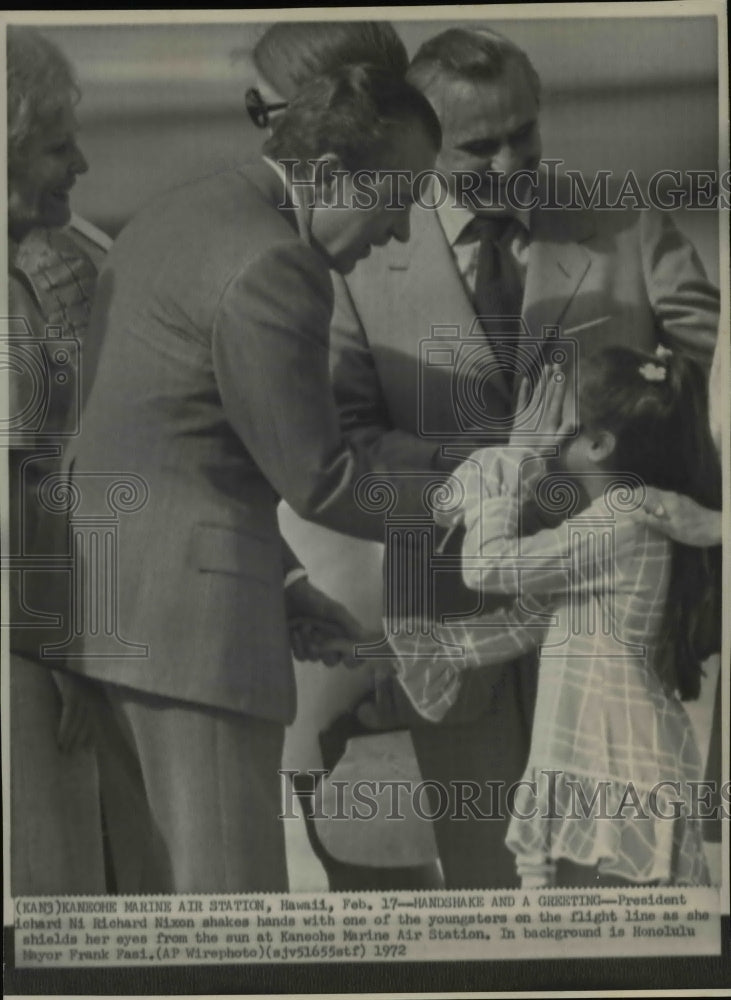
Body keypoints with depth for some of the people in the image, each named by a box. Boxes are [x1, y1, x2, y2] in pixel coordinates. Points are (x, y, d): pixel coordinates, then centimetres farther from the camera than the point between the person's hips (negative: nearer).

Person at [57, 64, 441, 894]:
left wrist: (277, 574, 16)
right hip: (190, 607, -10)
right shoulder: (272, 266, -15)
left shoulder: (173, 213, 16)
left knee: (166, 865, 19)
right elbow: (318, 477, -15)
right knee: (231, 881, -1)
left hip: (93, 596, 10)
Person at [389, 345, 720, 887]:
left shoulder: (623, 519, -16)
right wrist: (435, 652, 19)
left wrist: (518, 459, -3)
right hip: (584, 773, 10)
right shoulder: (612, 519, 16)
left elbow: (488, 564, -15)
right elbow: (531, 616, 19)